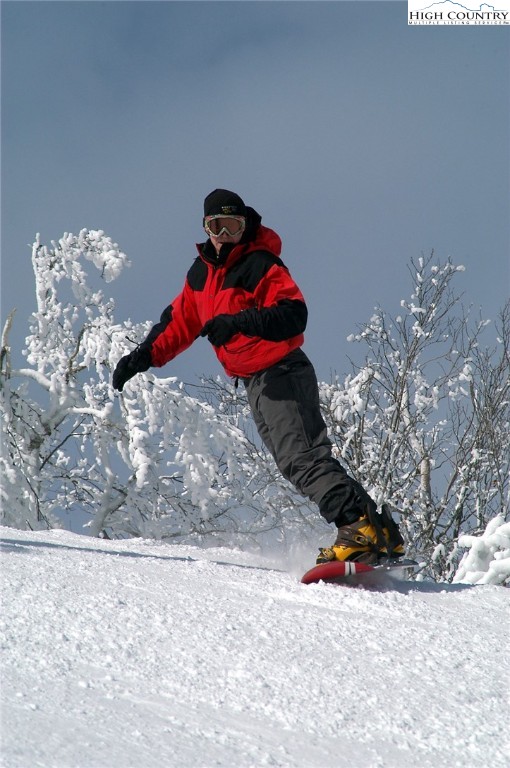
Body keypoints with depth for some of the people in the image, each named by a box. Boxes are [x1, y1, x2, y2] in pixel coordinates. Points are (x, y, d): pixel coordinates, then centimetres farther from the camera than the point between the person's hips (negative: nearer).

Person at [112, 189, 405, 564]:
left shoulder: (261, 265, -13)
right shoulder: (201, 272, 13)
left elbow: (293, 316, -25)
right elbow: (180, 321, 25)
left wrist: (239, 322, -36)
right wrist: (145, 355, 14)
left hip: (284, 374, -9)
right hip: (255, 383, 9)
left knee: (301, 456, -22)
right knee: (294, 463, 3)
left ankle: (363, 524, -31)